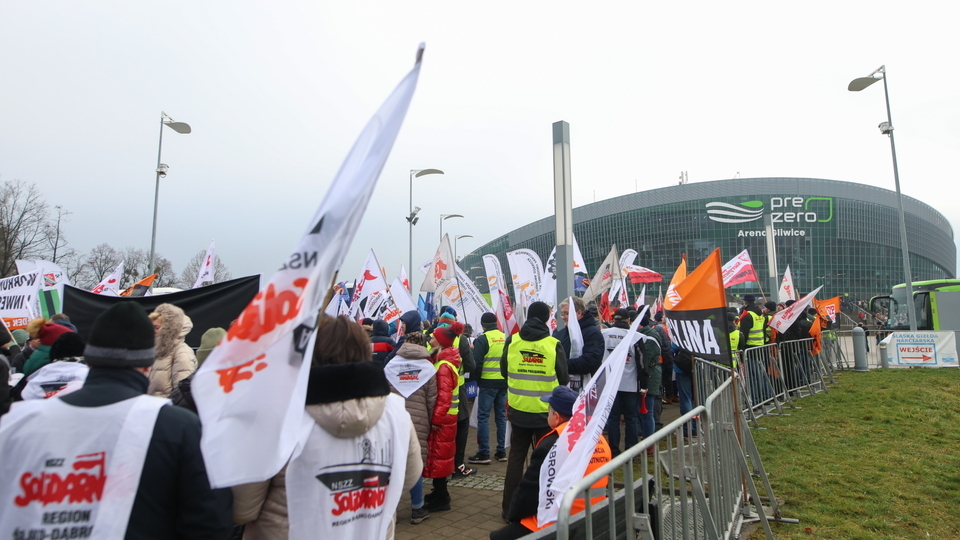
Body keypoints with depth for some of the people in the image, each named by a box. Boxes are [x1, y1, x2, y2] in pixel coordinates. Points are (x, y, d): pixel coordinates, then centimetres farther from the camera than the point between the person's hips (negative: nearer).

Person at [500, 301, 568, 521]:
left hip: (518, 410, 2)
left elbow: (504, 371, 7)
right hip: (546, 412, -2)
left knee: (516, 457, 13)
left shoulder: (511, 341, -5)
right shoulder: (554, 345, -11)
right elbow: (563, 379, -2)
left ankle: (510, 507, 18)